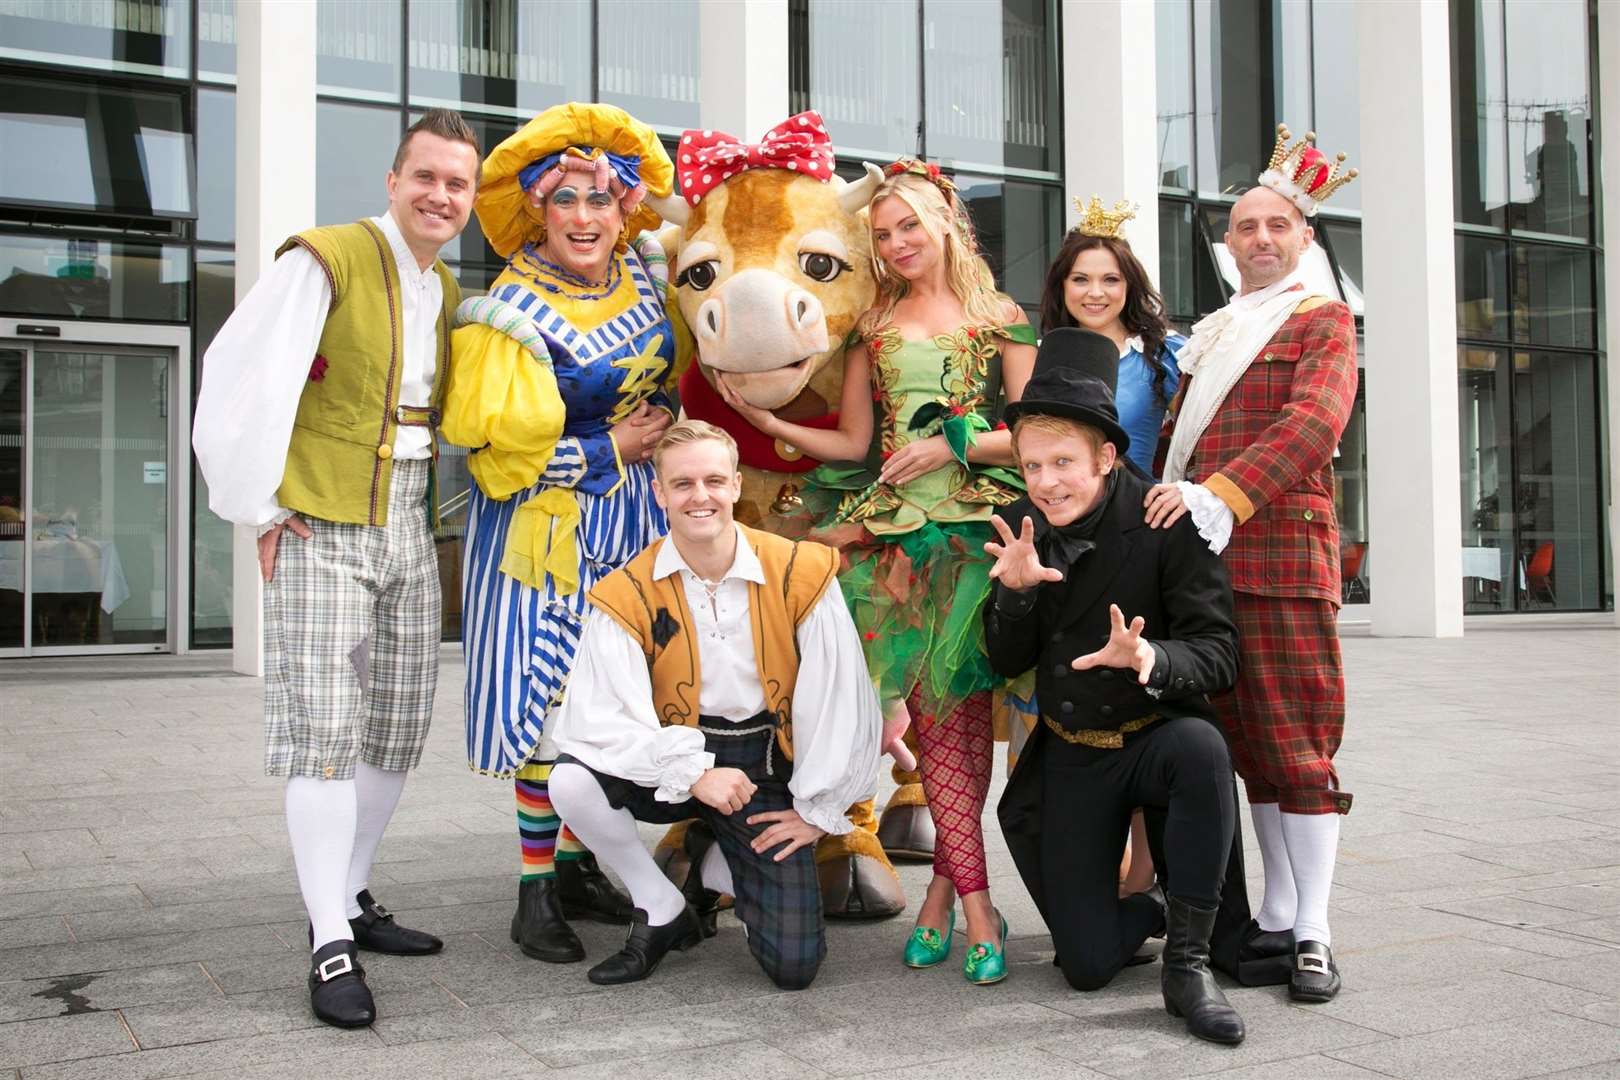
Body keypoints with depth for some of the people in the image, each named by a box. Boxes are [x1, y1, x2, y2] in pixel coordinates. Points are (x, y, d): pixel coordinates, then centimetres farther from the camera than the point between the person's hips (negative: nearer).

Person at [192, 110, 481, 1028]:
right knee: (323, 728, -8)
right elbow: (240, 380, -14)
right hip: (323, 533, -7)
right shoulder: (328, 262, -10)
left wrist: (429, 511, 9)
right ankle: (331, 945, -3)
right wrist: (262, 509, -12)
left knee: (399, 727, 11)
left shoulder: (448, 293, 13)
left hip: (410, 535, 7)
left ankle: (353, 898, 26)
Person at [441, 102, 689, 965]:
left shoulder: (646, 274, 3)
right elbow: (499, 444, -16)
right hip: (551, 525, -6)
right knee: (553, 699, -5)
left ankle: (579, 867, 22)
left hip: (632, 515, 6)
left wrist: (658, 430, 6)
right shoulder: (513, 315, -15)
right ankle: (535, 889, 8)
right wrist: (610, 450, -11)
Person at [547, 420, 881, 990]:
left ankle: (716, 866, 24)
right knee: (571, 780, -31)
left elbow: (839, 700, -6)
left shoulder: (802, 574, -10)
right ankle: (663, 914, -3)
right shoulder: (626, 595, -10)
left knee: (794, 966, -11)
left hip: (765, 770, 0)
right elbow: (599, 719, -15)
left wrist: (817, 809, -3)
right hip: (669, 765, 1)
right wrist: (694, 772, -23)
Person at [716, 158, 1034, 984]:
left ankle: (943, 886, 3)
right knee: (936, 709, -5)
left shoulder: (1000, 319, 10)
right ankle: (977, 903, -1)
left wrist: (956, 444, -9)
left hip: (978, 524, -1)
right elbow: (853, 443, 14)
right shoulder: (873, 325, 18)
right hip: (897, 528, 2)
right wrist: (766, 421, 6)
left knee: (963, 707, -6)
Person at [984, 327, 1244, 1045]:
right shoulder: (1020, 529, -3)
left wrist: (1151, 658, -41)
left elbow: (1217, 652, -19)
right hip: (1068, 755, 3)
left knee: (1201, 746, -41)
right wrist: (1014, 591, -20)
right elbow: (1006, 662, 0)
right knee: (1087, 966, -5)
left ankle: (1187, 964, -24)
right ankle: (1148, 910, 33)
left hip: (1157, 735, -3)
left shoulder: (1165, 525, -16)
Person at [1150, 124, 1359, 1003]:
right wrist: (1165, 501, 4)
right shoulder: (1207, 336, 22)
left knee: (1298, 741, -4)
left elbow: (1314, 422, -13)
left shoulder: (1323, 322, 4)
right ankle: (1277, 915, 17)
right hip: (1201, 553, 5)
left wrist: (1221, 494, -25)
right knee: (1246, 741, 9)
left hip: (1282, 548, -5)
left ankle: (1315, 932, 2)